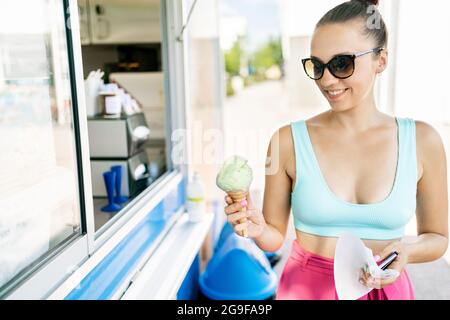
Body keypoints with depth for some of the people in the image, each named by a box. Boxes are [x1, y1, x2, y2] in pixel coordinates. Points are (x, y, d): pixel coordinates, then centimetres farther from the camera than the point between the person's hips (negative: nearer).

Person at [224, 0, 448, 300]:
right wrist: (258, 229, -24)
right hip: (305, 288, -1)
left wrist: (405, 250, -17)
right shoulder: (288, 141, -13)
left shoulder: (421, 140, -9)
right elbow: (276, 237, -4)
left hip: (386, 289, 2)